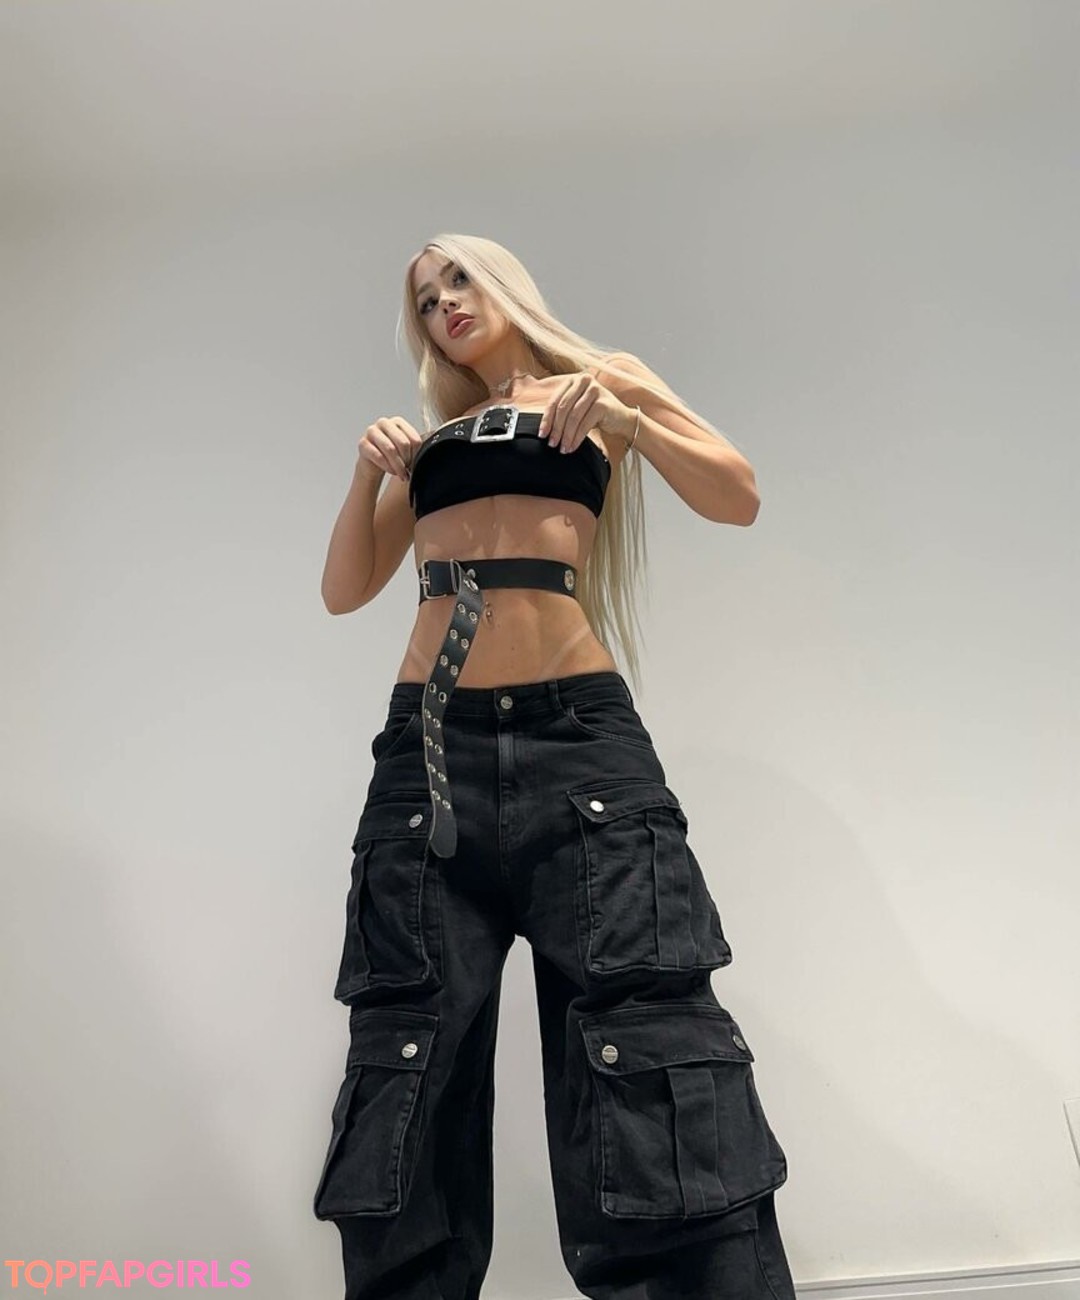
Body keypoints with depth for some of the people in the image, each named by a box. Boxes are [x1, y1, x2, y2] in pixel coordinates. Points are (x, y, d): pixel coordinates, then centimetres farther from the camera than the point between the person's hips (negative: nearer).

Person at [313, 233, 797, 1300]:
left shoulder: (602, 379, 15)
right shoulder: (428, 433, 23)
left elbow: (739, 498, 4)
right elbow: (344, 591, 17)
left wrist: (619, 417, -10)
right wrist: (368, 473, 2)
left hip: (575, 732, -3)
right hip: (430, 744, 4)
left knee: (646, 1031, -9)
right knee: (410, 1053, 5)